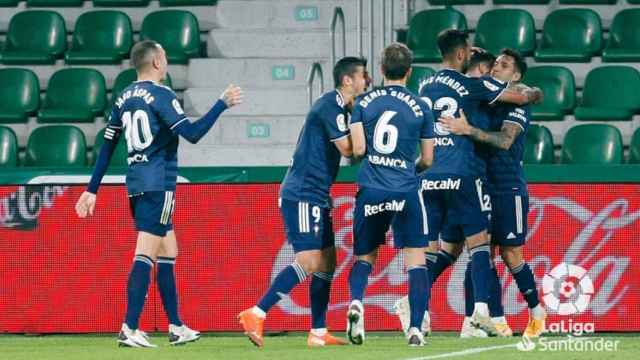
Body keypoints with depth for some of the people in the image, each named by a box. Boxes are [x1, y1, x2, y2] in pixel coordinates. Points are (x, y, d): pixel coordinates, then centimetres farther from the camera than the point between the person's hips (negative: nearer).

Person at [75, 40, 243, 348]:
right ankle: (129, 330, -17)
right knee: (146, 256, -11)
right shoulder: (160, 95, -10)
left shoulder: (124, 98, 12)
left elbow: (107, 146, 14)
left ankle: (176, 327, 18)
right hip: (158, 184, -8)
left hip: (136, 184, 8)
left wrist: (92, 190, 16)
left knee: (168, 252, 15)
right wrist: (223, 104, -8)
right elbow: (192, 133, -16)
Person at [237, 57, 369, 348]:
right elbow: (347, 148, -18)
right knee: (309, 261, -16)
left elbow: (347, 151, 22)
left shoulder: (338, 106, 17)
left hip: (315, 197, 10)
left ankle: (318, 333, 11)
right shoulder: (331, 104, -13)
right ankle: (255, 314, -18)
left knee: (326, 263, 9)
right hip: (303, 195, -10)